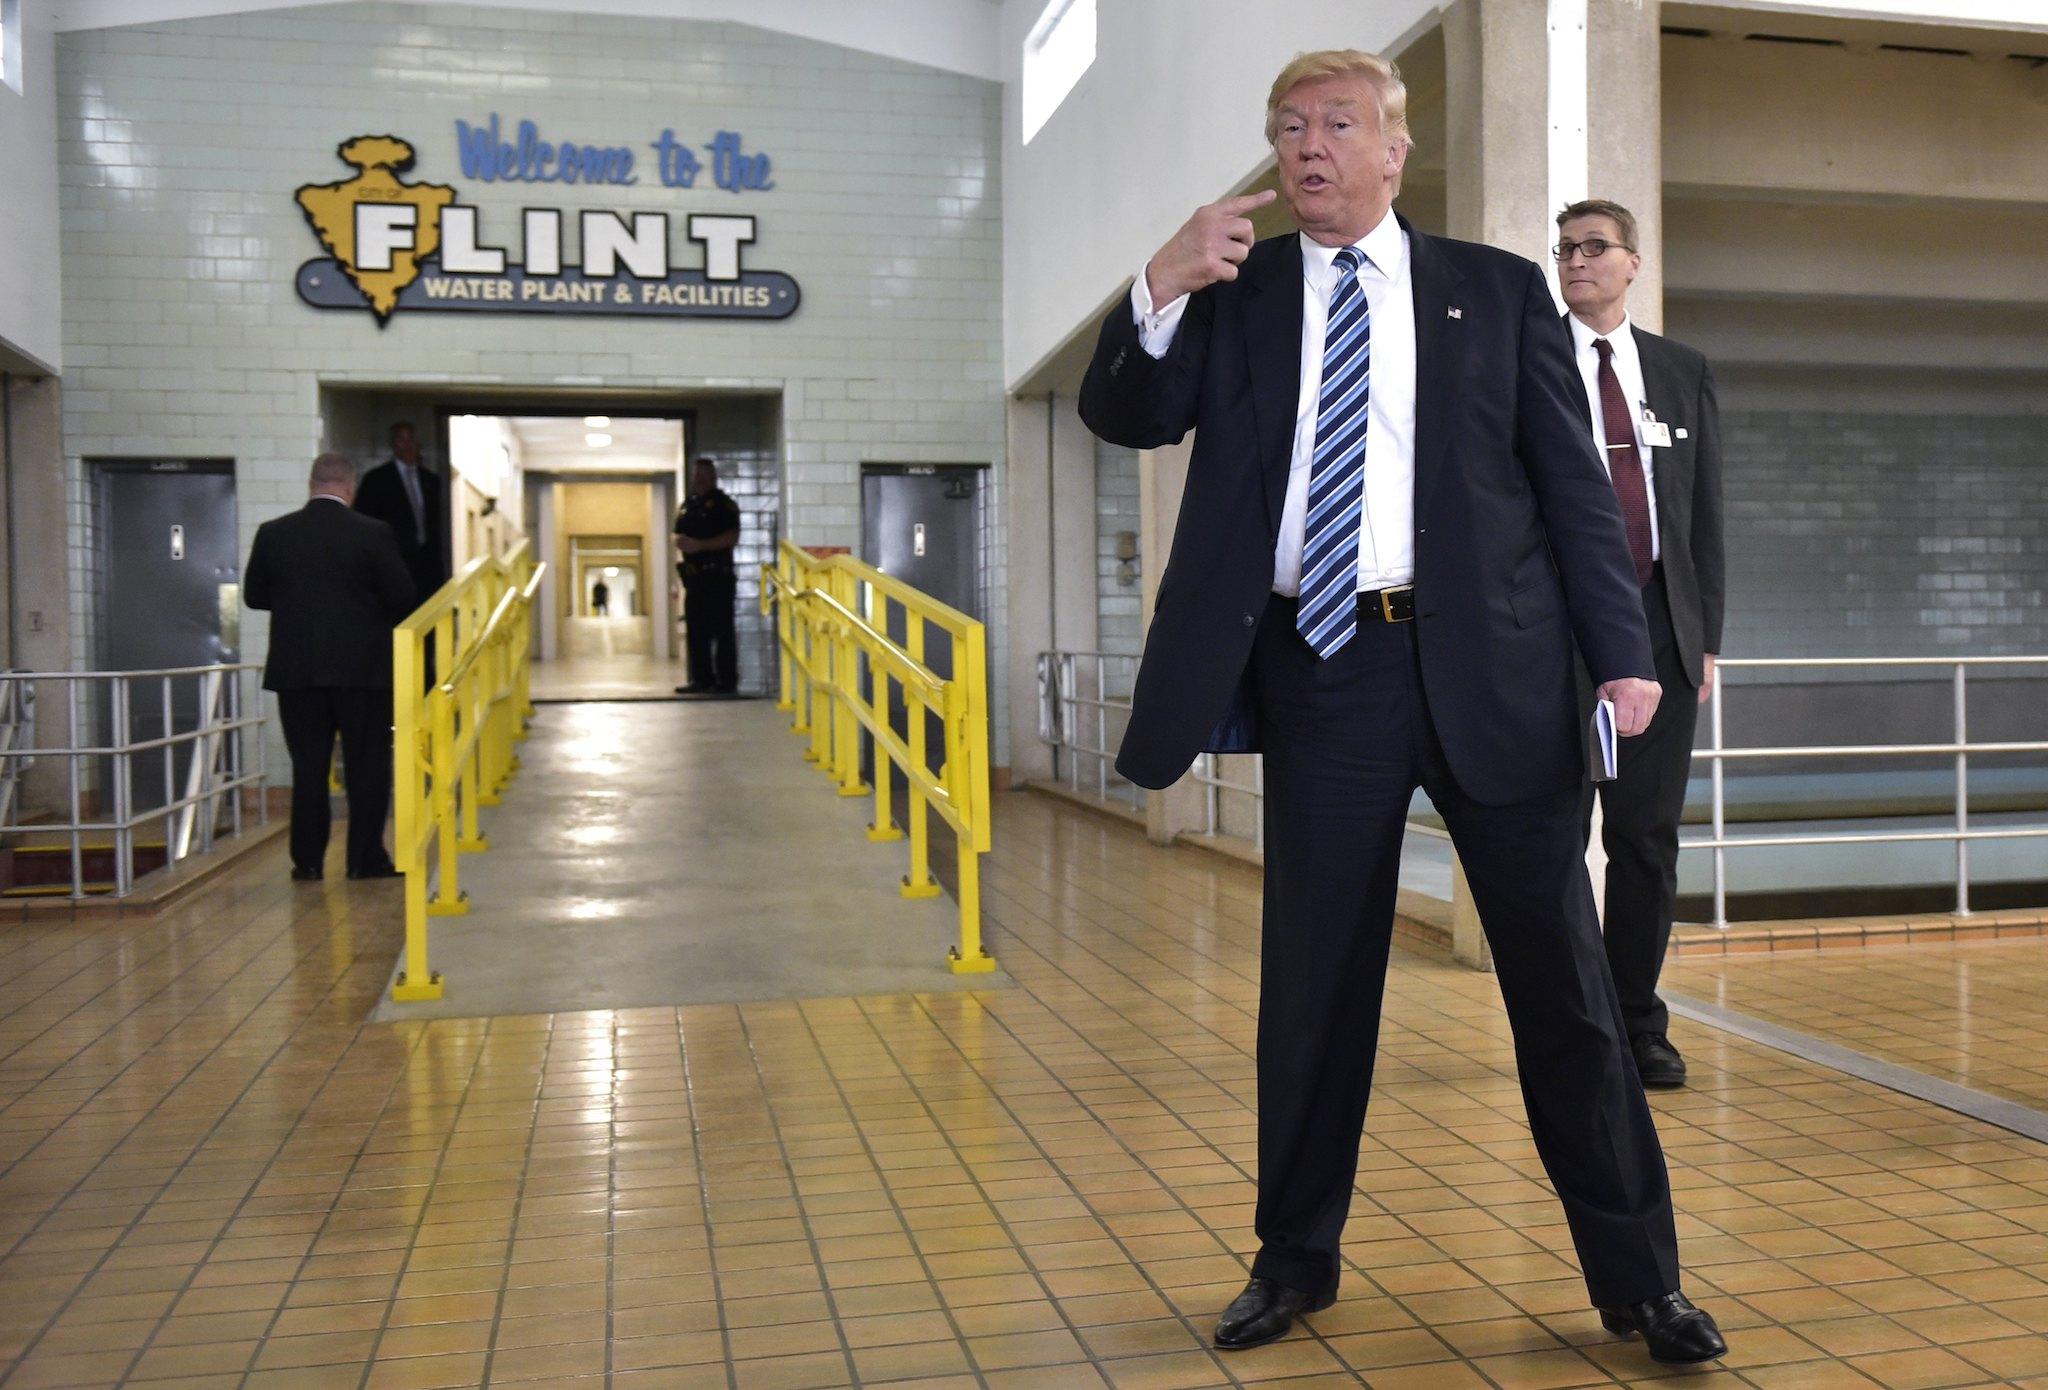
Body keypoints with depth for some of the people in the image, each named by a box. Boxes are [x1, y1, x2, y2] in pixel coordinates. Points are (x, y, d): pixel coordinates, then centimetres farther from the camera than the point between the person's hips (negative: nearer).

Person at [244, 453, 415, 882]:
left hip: (295, 670, 3)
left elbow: (254, 595, 8)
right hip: (361, 669, -2)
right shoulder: (373, 534, -9)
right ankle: (365, 858, 8)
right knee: (367, 765, 6)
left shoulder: (272, 534, 0)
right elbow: (402, 597, -6)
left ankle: (307, 860, 10)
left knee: (308, 767, 8)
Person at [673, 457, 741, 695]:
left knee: (721, 630, -8)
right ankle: (702, 679, 12)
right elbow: (679, 538, 26)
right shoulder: (687, 506, 20)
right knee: (696, 630, 7)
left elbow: (732, 537, -12)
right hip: (694, 576, 7)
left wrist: (699, 545, -17)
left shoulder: (723, 504, -1)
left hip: (717, 575, -7)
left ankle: (727, 681, -7)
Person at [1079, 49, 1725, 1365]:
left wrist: (1623, 654, -5)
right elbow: (1128, 417, 1)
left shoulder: (1499, 289, 9)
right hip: (1322, 667, 1)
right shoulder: (1235, 291, 11)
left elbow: (1575, 482, 5)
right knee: (1313, 977, 8)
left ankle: (1639, 1277, 19)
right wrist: (1161, 292, -16)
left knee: (1562, 971, 5)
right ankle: (1296, 1259, 25)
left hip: (1490, 666, 0)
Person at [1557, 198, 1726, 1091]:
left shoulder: (1683, 372, 15)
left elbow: (1706, 511, 14)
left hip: (1660, 626, 3)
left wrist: (1705, 634, 7)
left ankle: (1638, 1025, 16)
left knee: (1647, 836, 6)